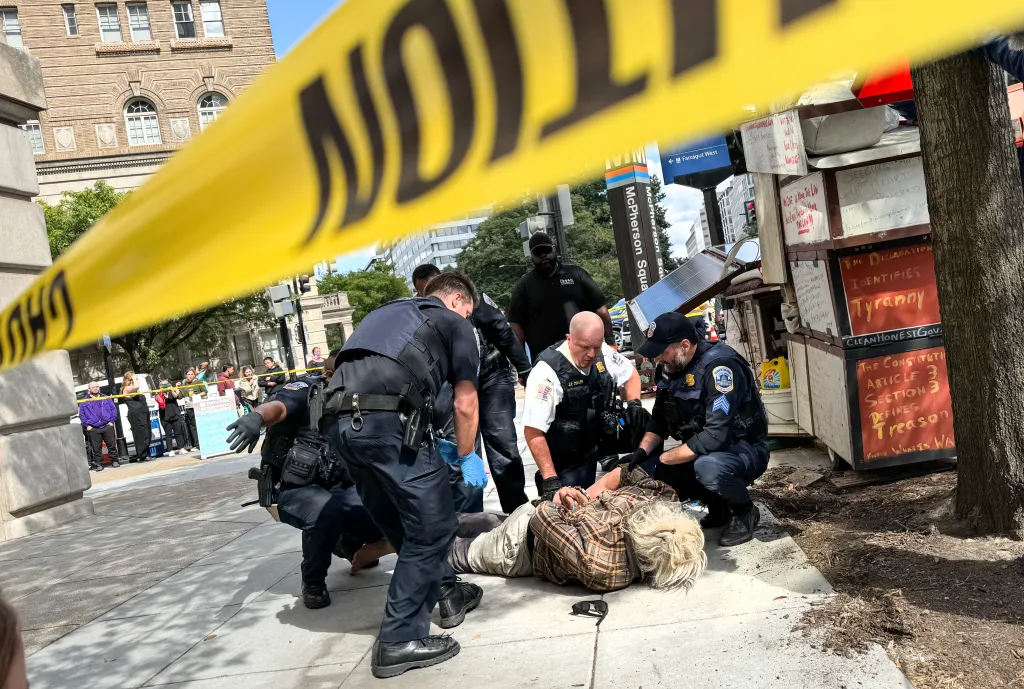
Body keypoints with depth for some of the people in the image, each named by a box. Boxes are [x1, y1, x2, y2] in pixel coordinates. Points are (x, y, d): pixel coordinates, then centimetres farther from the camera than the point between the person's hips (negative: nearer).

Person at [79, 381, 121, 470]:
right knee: (96, 448, 0)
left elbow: (113, 409, 11)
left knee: (112, 445, -1)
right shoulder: (84, 402, 11)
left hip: (107, 426, 0)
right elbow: (81, 415, 9)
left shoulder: (106, 398, 13)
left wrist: (112, 421, 0)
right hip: (93, 429, 0)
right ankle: (98, 464, 7)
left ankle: (114, 461, 8)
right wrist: (87, 425, -1)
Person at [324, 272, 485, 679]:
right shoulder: (455, 323, 15)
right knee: (432, 527, 2)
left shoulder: (387, 312, 33)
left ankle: (447, 593, 34)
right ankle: (399, 641, 4)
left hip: (340, 421, 8)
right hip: (387, 419, -8)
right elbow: (465, 405, 11)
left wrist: (429, 450, 39)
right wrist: (466, 457, 27)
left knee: (403, 524, 21)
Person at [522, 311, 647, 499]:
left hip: (601, 435, 6)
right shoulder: (548, 371, -27)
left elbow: (630, 374, 14)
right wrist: (550, 480, -28)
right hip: (568, 457, -6)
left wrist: (634, 403, -6)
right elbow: (533, 431, -26)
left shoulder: (603, 353, -8)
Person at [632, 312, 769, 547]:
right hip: (703, 451, 8)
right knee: (649, 467, -8)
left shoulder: (720, 365, -26)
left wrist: (663, 458, -27)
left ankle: (745, 512, -5)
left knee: (708, 467, -38)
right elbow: (660, 419, 5)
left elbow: (716, 434, -33)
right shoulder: (675, 368, 0)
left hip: (745, 450, -8)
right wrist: (643, 451, -14)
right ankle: (718, 508, 11)